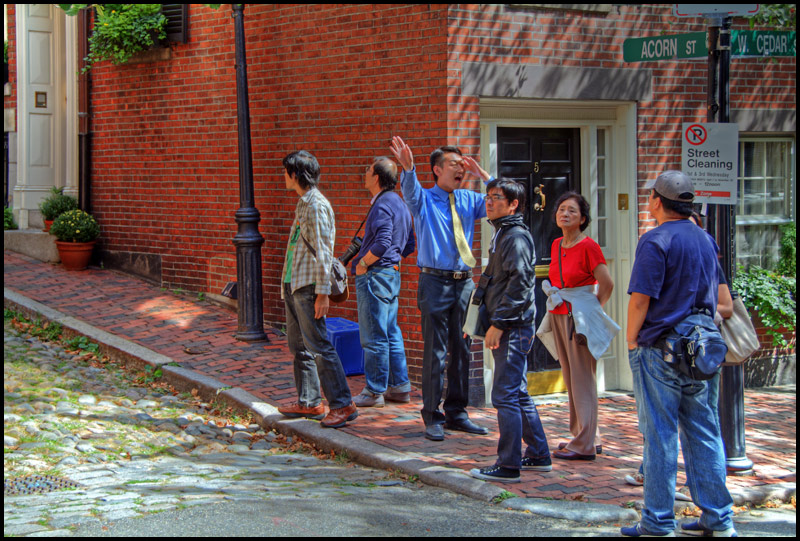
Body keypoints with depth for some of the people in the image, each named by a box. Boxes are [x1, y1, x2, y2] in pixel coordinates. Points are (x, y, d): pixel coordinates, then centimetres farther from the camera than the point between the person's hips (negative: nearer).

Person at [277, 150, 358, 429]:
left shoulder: (316, 206, -15)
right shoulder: (303, 204, 15)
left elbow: (323, 252, -18)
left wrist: (322, 292, -21)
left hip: (308, 287, -10)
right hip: (293, 284, 10)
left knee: (318, 345, -11)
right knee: (298, 344, 14)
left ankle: (342, 404, -9)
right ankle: (308, 402, 22)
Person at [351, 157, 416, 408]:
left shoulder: (382, 206, -16)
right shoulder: (399, 204, 14)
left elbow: (382, 244, -27)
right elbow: (408, 245, 19)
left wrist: (363, 263, -15)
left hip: (375, 275, -10)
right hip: (392, 273, 10)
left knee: (374, 337, -4)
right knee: (391, 334, 14)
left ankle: (375, 391, 1)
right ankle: (400, 387, 18)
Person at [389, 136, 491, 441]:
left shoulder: (468, 199, 12)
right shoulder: (424, 199, 0)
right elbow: (410, 190, -22)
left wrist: (482, 175, -8)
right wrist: (407, 168, -43)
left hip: (464, 282, 5)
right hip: (435, 282, -5)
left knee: (462, 350, 10)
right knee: (435, 352, -4)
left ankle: (457, 413, 20)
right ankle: (433, 418, 3)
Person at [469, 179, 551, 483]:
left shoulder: (516, 237, -14)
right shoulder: (503, 234, 18)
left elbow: (519, 284, -22)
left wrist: (498, 323, -21)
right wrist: (491, 322, 22)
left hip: (513, 329, -11)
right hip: (509, 329, 11)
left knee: (505, 395, -9)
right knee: (518, 394, 16)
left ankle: (508, 466, -5)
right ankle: (538, 455, 24)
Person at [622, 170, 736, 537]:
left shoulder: (656, 241, -12)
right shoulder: (705, 240, 12)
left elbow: (640, 299, -16)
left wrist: (631, 341, -5)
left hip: (659, 352, -7)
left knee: (660, 436, -2)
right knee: (702, 433, 11)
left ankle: (659, 523, 2)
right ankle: (718, 519, 13)